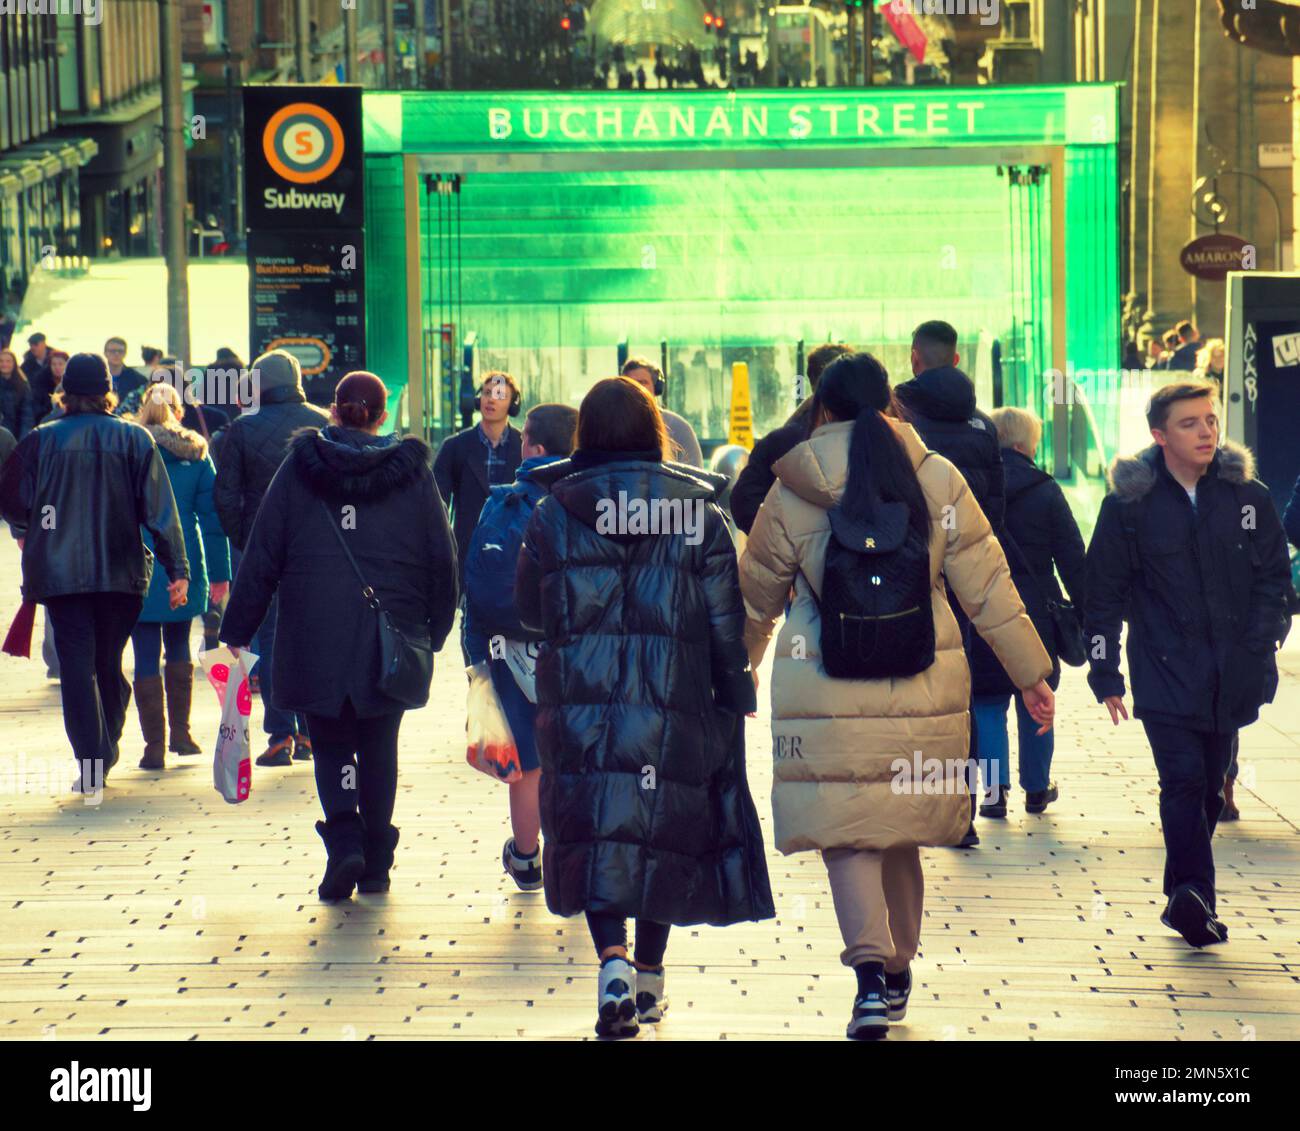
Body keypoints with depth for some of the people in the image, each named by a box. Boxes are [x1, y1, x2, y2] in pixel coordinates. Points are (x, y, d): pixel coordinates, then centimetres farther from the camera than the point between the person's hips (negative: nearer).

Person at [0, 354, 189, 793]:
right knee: (109, 663, 16)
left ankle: (92, 765, -8)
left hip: (59, 572, -1)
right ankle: (105, 752, 22)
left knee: (77, 665, 0)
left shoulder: (41, 441, -2)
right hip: (121, 574, 1)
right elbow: (160, 510, -4)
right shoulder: (135, 440, -1)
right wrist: (177, 569, -3)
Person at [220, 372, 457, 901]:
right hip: (391, 635, 1)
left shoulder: (298, 470, 1)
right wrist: (435, 630, 14)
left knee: (331, 743, 8)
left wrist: (238, 629, 6)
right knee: (379, 747, 13)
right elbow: (442, 559, 4)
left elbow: (262, 554, 1)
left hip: (316, 635, -1)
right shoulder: (412, 472, 2)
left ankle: (344, 840, -14)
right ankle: (375, 863, 15)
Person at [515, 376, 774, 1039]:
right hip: (675, 706, 0)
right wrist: (735, 699, 5)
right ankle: (650, 975, 20)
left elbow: (529, 611, 10)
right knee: (666, 832, 13)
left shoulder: (553, 516, -1)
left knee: (594, 835, 3)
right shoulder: (696, 511, -3)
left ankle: (612, 961, -18)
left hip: (581, 710, 0)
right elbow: (727, 621, -3)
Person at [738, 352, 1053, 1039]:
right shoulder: (939, 481, 1)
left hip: (828, 691, -3)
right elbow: (989, 588, 3)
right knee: (901, 831, 16)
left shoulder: (791, 496, -2)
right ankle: (897, 970, 29)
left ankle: (871, 971, -19)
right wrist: (1031, 675, 10)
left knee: (847, 832, -1)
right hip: (921, 687, 3)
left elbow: (755, 601, 9)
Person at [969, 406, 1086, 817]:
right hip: (1034, 612, 0)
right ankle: (1036, 789, 19)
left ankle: (995, 788, -5)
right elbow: (1072, 557, -2)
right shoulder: (1045, 490, -3)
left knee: (988, 705, 6)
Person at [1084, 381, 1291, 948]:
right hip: (1164, 673, -3)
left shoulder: (1247, 496, 4)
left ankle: (1185, 896, 21)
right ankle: (1195, 894, -22)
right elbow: (1104, 593, 2)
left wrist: (1260, 643, -1)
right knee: (1183, 779, -16)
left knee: (1209, 785, 10)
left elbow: (1273, 576, 11)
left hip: (1231, 678, 3)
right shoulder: (1129, 503, -3)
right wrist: (1105, 673, -1)